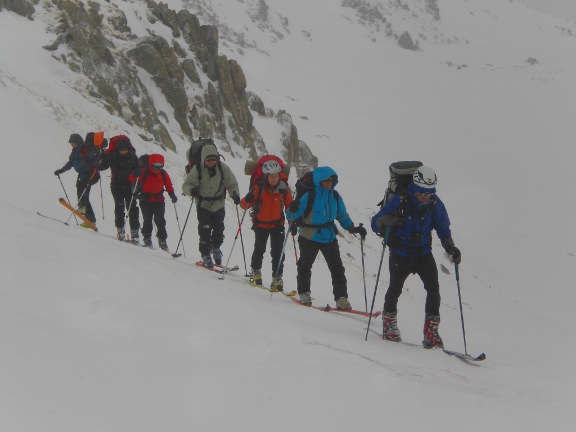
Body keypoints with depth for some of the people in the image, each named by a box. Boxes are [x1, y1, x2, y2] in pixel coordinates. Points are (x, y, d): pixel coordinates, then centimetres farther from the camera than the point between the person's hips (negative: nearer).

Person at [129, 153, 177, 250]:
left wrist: (172, 194, -4)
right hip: (146, 201, -2)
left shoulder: (163, 174, -1)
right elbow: (132, 179, -17)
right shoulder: (144, 172, -12)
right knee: (147, 220, 1)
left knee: (160, 221, -3)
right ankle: (147, 238, 17)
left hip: (159, 201, 2)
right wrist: (136, 175, -39)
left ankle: (162, 240, 2)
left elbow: (168, 185, 11)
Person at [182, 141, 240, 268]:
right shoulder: (197, 169, -14)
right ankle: (205, 255, 7)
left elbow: (232, 183, -3)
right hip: (203, 205, -2)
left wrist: (235, 194, -22)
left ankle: (216, 248, 36)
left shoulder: (223, 168, -10)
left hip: (219, 205, 2)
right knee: (205, 230, -8)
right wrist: (191, 190, -34)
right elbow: (186, 185, -11)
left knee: (219, 229, 8)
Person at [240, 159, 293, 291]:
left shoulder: (283, 188, -13)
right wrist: (247, 201, -44)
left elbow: (290, 206, -2)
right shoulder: (259, 187, -18)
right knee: (259, 249, 10)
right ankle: (256, 271, 36)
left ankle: (277, 278, 0)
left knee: (278, 251, -7)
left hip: (277, 223, 1)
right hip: (261, 223, -1)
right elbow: (245, 203, -21)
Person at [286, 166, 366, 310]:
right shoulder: (309, 196, -15)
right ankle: (304, 293, 32)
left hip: (329, 238, 3)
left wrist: (353, 228, -2)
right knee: (305, 266, 12)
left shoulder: (335, 196, 0)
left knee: (337, 268, -1)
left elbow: (342, 216, 11)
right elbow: (292, 216, -13)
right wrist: (292, 210, -36)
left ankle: (341, 298, 4)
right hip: (309, 237, -3)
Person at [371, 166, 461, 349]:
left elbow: (443, 230, 6)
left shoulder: (435, 205, -8)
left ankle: (431, 332, -7)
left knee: (433, 288, -13)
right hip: (400, 254, -2)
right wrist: (388, 220, -36)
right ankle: (389, 325, 24)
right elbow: (375, 223, -14)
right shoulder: (399, 201, -17)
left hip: (423, 254, 2)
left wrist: (450, 247, -11)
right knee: (395, 288, -1)